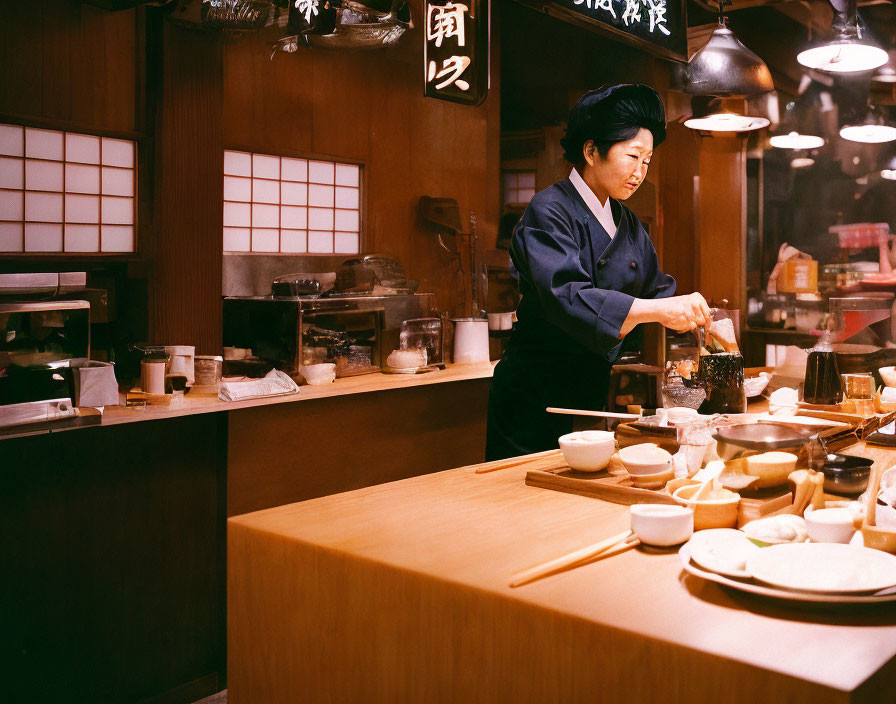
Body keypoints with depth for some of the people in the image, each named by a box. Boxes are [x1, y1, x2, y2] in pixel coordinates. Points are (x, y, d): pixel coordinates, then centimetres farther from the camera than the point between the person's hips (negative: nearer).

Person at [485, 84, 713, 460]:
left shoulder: (626, 222, 13)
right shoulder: (549, 212, -13)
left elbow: (655, 286, 14)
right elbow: (566, 296, -28)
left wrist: (696, 317, -7)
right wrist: (658, 310, -36)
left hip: (593, 392, 8)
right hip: (536, 397, -7)